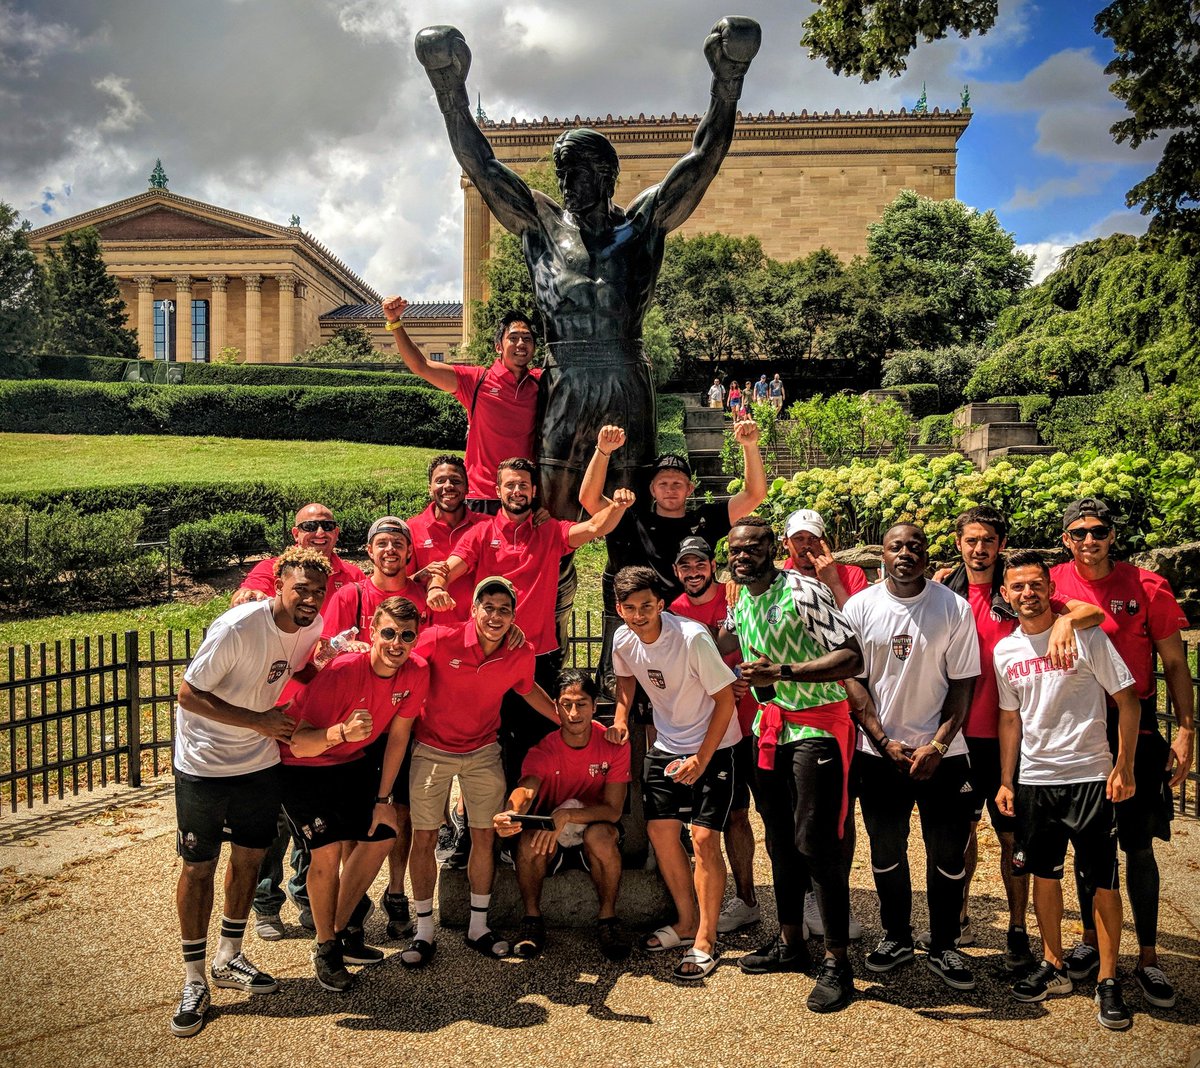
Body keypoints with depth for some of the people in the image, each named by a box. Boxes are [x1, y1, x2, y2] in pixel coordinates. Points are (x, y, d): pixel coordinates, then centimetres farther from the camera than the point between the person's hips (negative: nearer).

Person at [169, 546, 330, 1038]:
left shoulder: (313, 627, -7)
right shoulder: (238, 628, -26)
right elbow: (188, 693, -22)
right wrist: (258, 720, -24)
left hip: (259, 762, 6)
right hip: (204, 764, -5)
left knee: (249, 858, 15)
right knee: (198, 868, 5)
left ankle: (228, 959, 35)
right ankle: (194, 982, 21)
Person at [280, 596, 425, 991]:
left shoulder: (417, 672, -18)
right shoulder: (341, 670, -34)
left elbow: (398, 735, -5)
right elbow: (299, 743, -31)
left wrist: (383, 799, 0)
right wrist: (341, 732, -51)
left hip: (352, 761, 6)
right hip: (303, 765, -6)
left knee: (381, 836, 6)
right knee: (327, 851, -15)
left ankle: (342, 930, 27)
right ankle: (325, 948, 7)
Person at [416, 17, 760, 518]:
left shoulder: (643, 221, 9)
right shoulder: (541, 222, 12)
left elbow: (702, 161, 3)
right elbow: (481, 166, 7)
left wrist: (727, 84, -6)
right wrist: (452, 92, -2)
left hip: (628, 381, 0)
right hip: (565, 384, 0)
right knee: (554, 509, -2)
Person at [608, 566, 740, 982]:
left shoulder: (692, 638, -27)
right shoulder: (623, 640, -9)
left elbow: (725, 699, -19)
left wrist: (701, 760, -18)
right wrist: (621, 718, -2)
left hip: (714, 747, -6)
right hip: (665, 746, 6)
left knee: (704, 838, -11)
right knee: (660, 831, 5)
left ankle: (705, 941, 5)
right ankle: (687, 922, 25)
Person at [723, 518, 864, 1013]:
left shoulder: (804, 591, -16)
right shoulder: (740, 602, 8)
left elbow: (852, 659, -24)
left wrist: (781, 672, -30)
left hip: (816, 727, -8)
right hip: (769, 726, 8)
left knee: (816, 843, -7)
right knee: (779, 838, 15)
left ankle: (837, 963, 6)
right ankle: (790, 943, 31)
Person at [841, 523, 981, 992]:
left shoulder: (955, 609, -4)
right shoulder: (859, 607, -2)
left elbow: (962, 684, -2)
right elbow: (854, 680, -1)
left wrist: (936, 746, -11)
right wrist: (885, 743, -8)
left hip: (942, 752, -1)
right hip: (879, 750, 1)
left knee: (948, 853, 5)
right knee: (886, 850, 11)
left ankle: (943, 946, 23)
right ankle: (896, 936, 30)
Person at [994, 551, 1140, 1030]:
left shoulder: (1085, 636, -8)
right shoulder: (1004, 651, 4)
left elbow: (1128, 699, -4)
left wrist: (1124, 766, -10)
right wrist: (1006, 781, 10)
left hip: (1090, 775, -4)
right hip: (1034, 779, 4)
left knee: (1103, 881, 2)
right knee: (1043, 873, 12)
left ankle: (1108, 980, 17)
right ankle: (1053, 967, 27)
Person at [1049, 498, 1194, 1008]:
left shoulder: (1147, 587, -5)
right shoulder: (1055, 582, 0)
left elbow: (1174, 663, -2)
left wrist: (1185, 731, -5)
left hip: (1135, 731, -1)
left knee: (1139, 846, 4)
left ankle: (1148, 959, 19)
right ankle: (1091, 940, 30)